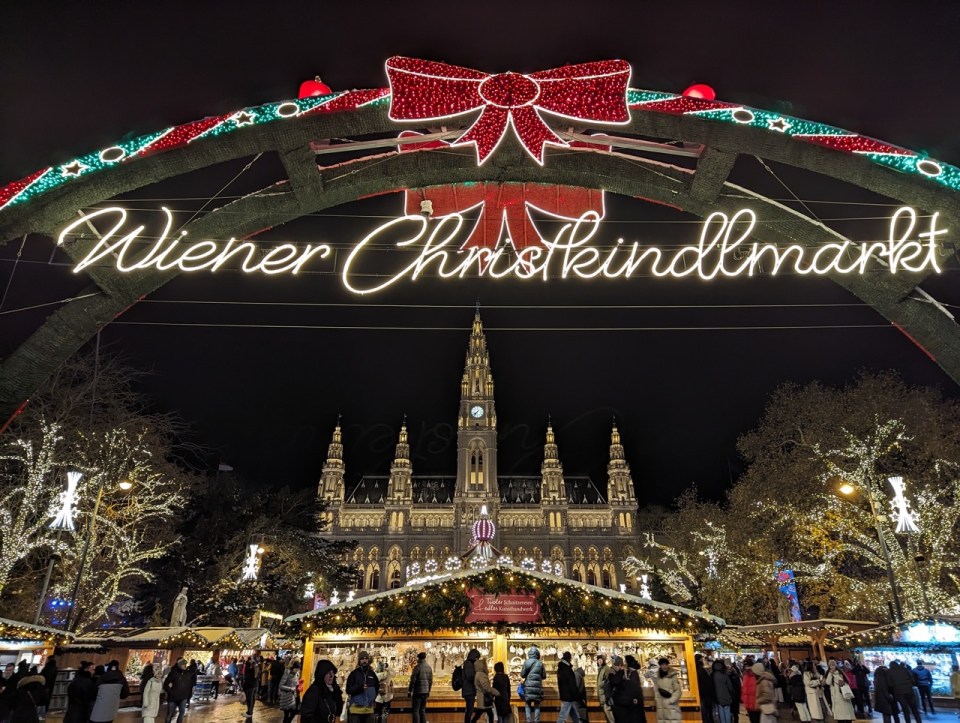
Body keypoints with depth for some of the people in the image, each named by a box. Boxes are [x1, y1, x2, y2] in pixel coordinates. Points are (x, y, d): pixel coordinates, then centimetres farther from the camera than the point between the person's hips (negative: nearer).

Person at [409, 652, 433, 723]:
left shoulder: (417, 667, -12)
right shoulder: (429, 668, 6)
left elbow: (413, 680, -13)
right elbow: (430, 681, 11)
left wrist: (410, 691, -5)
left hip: (417, 691, -6)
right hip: (425, 692, 6)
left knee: (415, 710, 0)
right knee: (423, 710, 15)